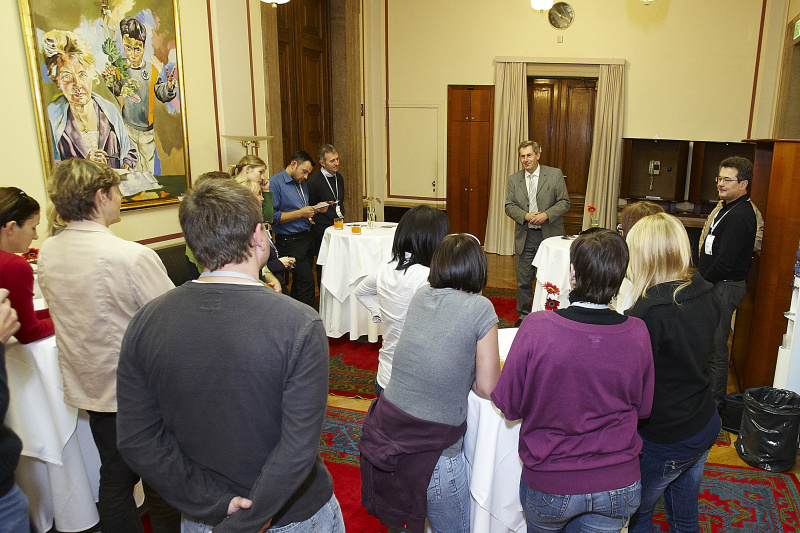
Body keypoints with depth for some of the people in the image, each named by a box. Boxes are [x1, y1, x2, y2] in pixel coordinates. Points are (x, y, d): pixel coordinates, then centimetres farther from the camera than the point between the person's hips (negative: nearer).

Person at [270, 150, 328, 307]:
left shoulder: (302, 184, 17)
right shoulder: (275, 183, -12)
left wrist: (316, 210, 5)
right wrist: (299, 213, -20)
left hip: (307, 238, 9)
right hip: (290, 241, -9)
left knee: (300, 282, 14)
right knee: (307, 281, -11)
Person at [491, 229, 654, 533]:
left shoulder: (537, 328, -25)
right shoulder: (637, 334, -16)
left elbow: (508, 405, -13)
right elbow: (643, 409, -1)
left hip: (548, 486, -2)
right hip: (619, 487, 2)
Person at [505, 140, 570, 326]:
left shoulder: (555, 174, -1)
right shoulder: (514, 179, 6)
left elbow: (564, 202, -2)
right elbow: (509, 206, 4)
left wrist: (546, 215, -18)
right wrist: (526, 216, -14)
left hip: (549, 235, -2)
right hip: (524, 237, 2)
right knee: (523, 279, 9)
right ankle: (524, 315, 24)